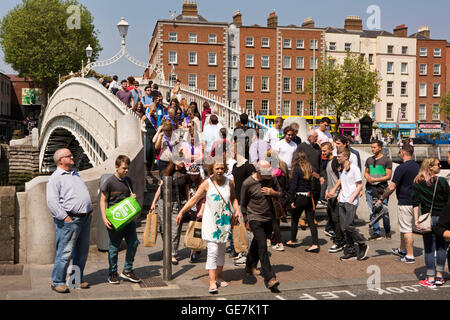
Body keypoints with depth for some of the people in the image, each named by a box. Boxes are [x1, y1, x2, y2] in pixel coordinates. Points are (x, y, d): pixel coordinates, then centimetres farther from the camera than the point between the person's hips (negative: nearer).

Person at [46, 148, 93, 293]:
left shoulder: (75, 174, 19)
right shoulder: (55, 178, -6)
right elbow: (51, 202, -15)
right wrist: (65, 218, -18)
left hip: (85, 219, 8)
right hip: (70, 220, -8)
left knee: (82, 251, 12)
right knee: (65, 252, -5)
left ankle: (78, 279, 24)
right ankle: (57, 281, 7)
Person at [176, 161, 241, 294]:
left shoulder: (229, 183, 4)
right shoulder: (207, 183, -6)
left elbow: (233, 198, 19)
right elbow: (194, 199, -4)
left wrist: (237, 210, 2)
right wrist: (181, 212, -10)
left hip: (225, 221, 4)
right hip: (210, 222, -4)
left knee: (221, 251, 14)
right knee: (212, 251, -11)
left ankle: (219, 277, 28)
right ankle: (212, 282, -10)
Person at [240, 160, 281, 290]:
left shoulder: (272, 179, -1)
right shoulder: (248, 184, -13)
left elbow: (280, 194, 12)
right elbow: (243, 204, -2)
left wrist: (273, 192, -12)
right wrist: (246, 221, 2)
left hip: (268, 218, 5)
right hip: (255, 219, -5)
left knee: (257, 243, 19)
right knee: (262, 246, -13)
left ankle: (250, 266, 41)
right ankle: (269, 277, -14)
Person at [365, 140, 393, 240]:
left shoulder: (386, 160, -2)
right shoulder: (369, 159, 14)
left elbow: (388, 176, -5)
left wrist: (376, 179, -15)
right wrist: (367, 177, 0)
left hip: (381, 188, -5)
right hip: (370, 188, 5)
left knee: (384, 211, -2)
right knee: (372, 211, 5)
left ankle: (387, 231, 18)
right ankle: (376, 232, 12)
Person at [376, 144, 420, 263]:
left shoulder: (402, 168, -17)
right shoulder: (417, 166, 8)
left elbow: (391, 187, -18)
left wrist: (381, 199, -9)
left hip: (405, 203, -8)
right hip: (415, 202, 8)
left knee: (407, 230, -3)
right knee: (404, 227, 21)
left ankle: (410, 256, 1)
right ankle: (402, 250, 34)